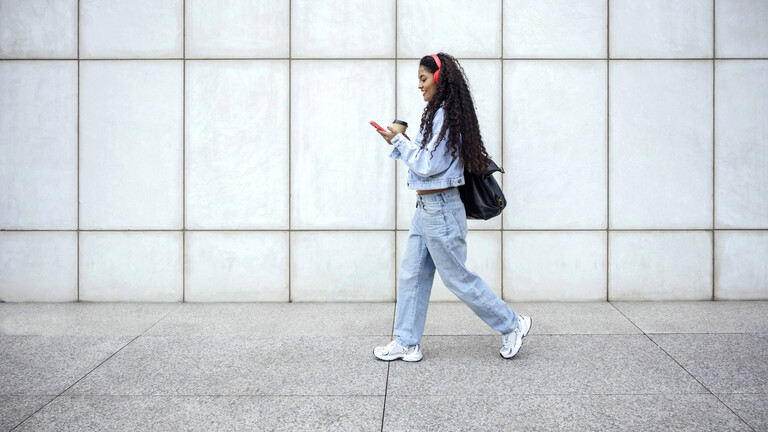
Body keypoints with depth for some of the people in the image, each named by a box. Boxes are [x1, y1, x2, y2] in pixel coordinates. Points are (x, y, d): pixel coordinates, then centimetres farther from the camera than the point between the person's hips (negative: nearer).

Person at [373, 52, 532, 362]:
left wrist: (398, 141, -11)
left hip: (440, 208, -10)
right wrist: (401, 143, 9)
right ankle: (407, 343, 18)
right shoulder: (438, 114, 13)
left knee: (457, 278, 1)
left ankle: (512, 324, 17)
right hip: (425, 207, 10)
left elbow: (427, 165, -19)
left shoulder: (445, 116, -18)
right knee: (412, 275, 10)